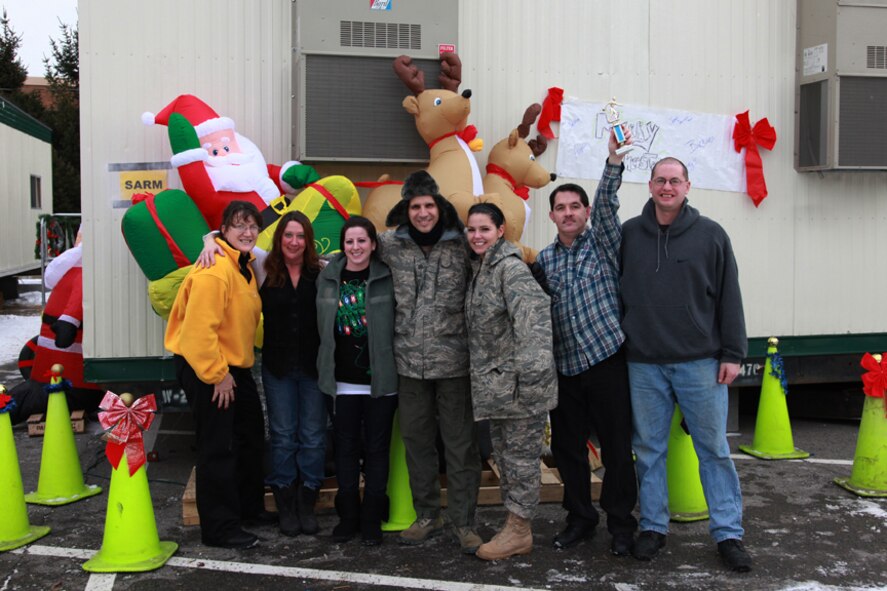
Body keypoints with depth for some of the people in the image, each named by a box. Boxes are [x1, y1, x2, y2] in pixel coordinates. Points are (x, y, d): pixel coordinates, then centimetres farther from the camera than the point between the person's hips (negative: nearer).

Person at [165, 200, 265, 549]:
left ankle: (249, 507, 37)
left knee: (251, 437, 20)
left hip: (234, 367, 11)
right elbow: (201, 328, -26)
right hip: (204, 369, -10)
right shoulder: (214, 271, -22)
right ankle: (220, 528, 8)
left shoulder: (245, 267, 10)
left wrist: (232, 368, 13)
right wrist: (217, 374, -22)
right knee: (218, 448, -4)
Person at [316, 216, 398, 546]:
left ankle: (372, 520, 18)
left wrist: (391, 365, -5)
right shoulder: (327, 278, 4)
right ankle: (348, 516, 23)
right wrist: (327, 367, 11)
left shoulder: (387, 278, -4)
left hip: (381, 380, -2)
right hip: (343, 381, 2)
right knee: (346, 448, 10)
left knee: (377, 449, 6)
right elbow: (323, 328, 12)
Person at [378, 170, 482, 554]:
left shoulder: (462, 245, -2)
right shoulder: (391, 245, 3)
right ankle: (427, 516, 28)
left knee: (461, 444, 4)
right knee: (416, 442, 12)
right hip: (410, 362, 3)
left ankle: (463, 522, 17)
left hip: (453, 361, -2)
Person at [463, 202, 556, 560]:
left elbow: (535, 312, -29)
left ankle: (519, 531, 12)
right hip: (494, 382, 9)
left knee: (520, 456, 1)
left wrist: (531, 367, -36)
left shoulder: (510, 267, -14)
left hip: (518, 382, -9)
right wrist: (484, 377, 17)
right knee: (504, 455, 16)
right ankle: (513, 524, 28)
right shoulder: (479, 269, 13)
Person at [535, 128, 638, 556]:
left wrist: (614, 158, -28)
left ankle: (621, 523, 16)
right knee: (567, 448, 10)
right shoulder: (544, 259, 12)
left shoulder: (603, 244, 2)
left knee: (617, 447, 2)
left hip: (606, 360, -4)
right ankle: (580, 517, 26)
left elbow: (606, 203, -15)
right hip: (564, 366, 4)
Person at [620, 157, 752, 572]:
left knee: (714, 449, 4)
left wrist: (732, 353, -2)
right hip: (644, 364, 2)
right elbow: (614, 294, 10)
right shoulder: (628, 235, 6)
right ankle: (653, 527, 22)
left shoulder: (710, 234, 2)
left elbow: (729, 297, 2)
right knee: (649, 449, 9)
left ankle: (728, 533, 15)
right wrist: (617, 347, 7)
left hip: (700, 362, -1)